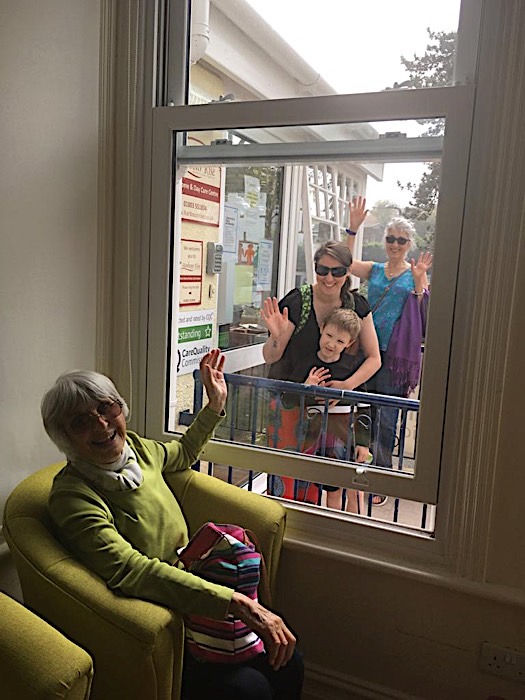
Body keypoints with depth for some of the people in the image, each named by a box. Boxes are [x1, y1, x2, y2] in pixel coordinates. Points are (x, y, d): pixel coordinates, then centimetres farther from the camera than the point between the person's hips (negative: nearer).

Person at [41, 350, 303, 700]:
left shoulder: (134, 447, -1)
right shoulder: (72, 494, -21)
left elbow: (183, 453, 24)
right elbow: (131, 570, -33)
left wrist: (216, 402, 19)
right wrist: (238, 603, -37)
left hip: (194, 587, 6)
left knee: (288, 662, -7)